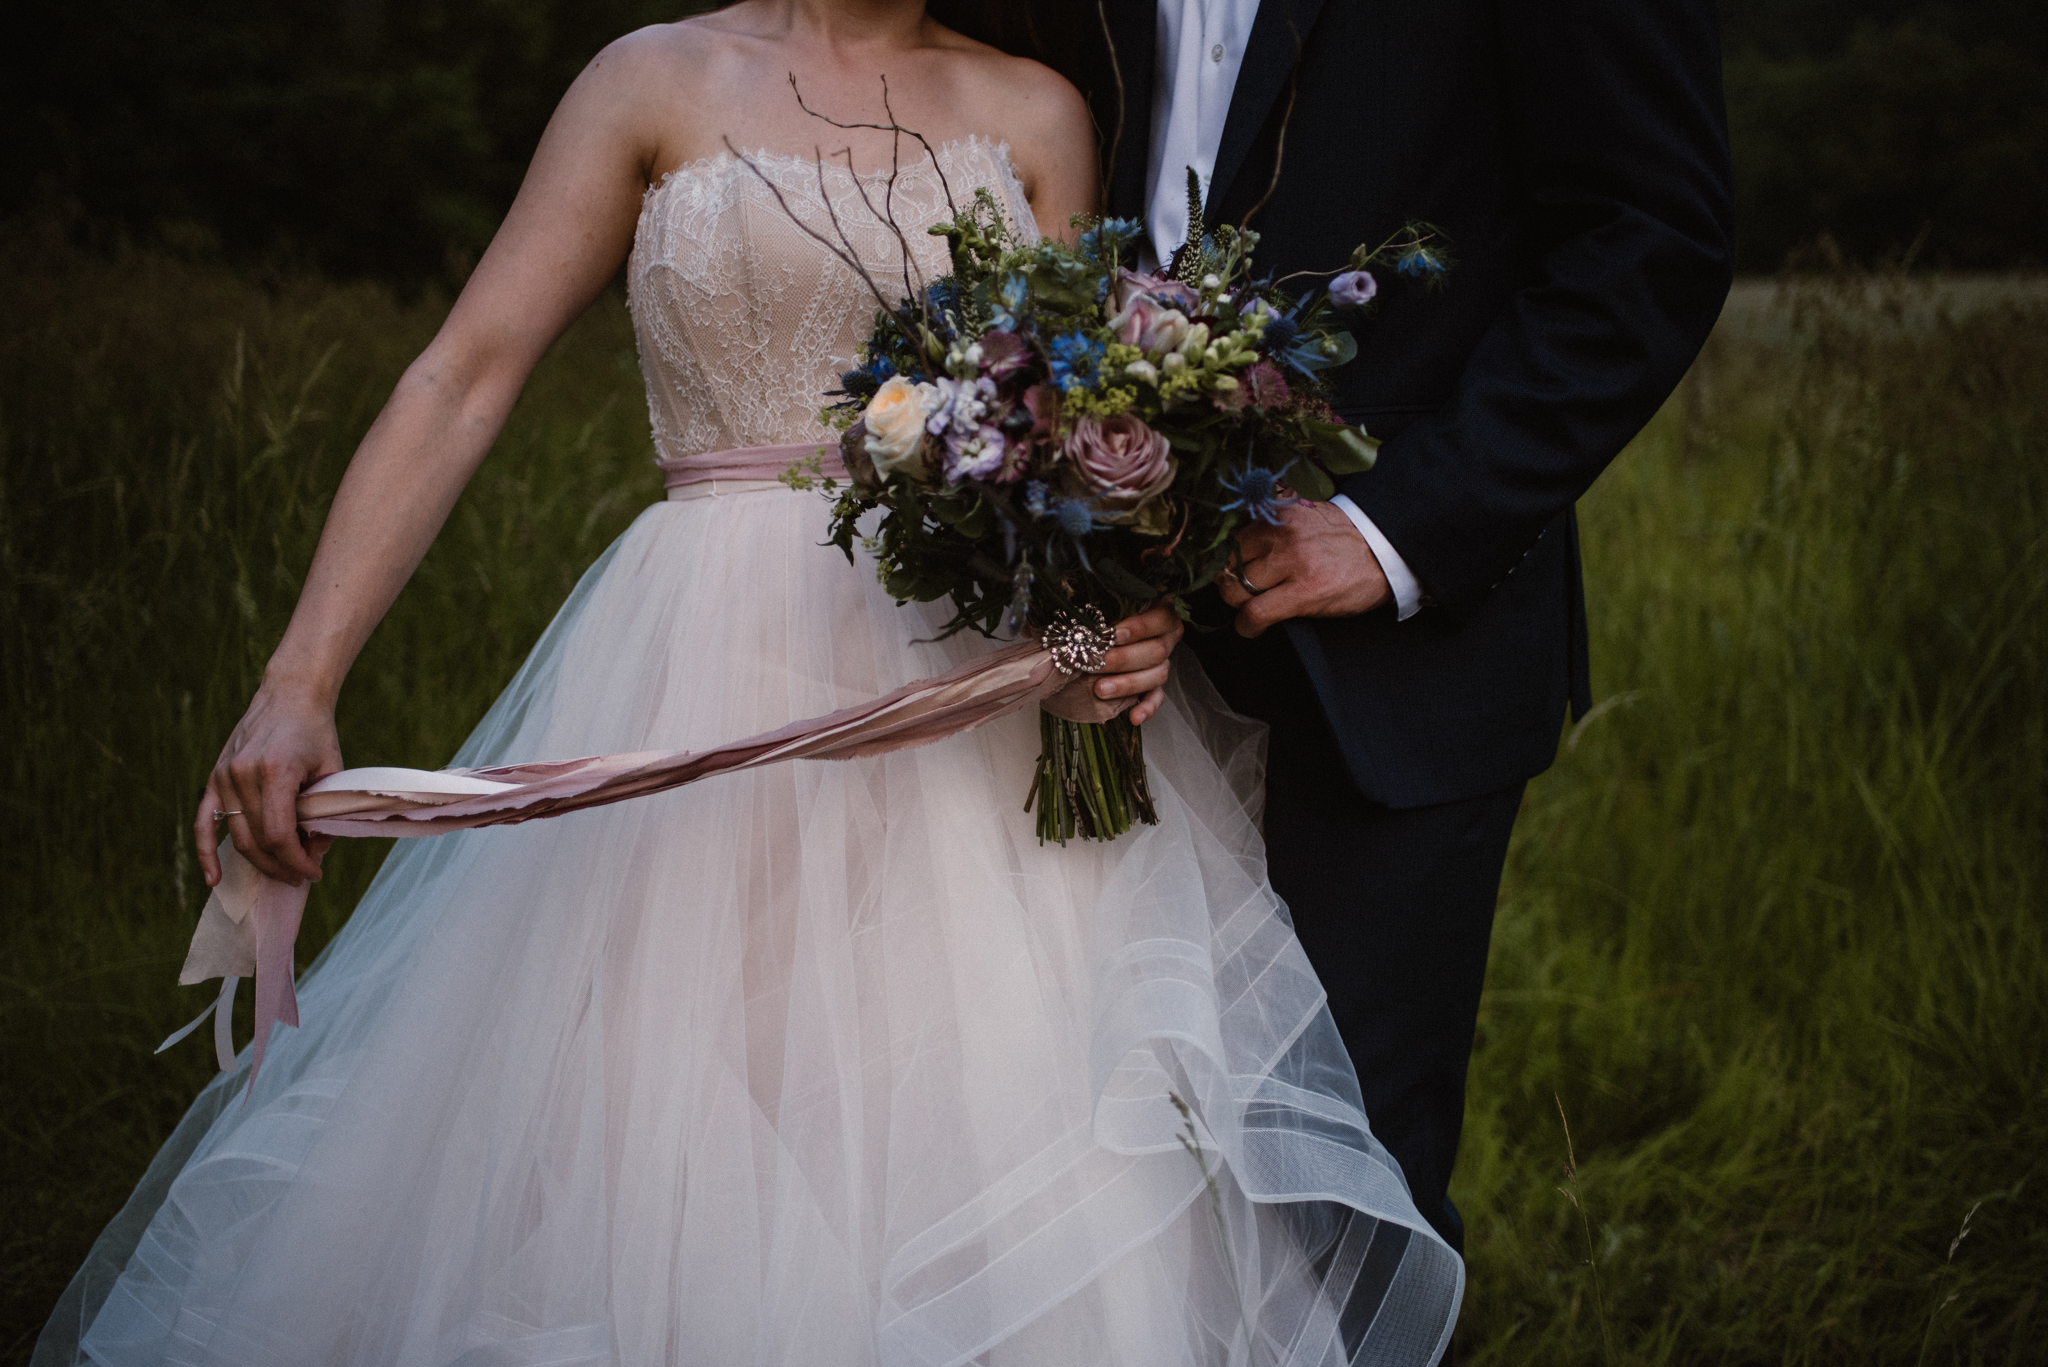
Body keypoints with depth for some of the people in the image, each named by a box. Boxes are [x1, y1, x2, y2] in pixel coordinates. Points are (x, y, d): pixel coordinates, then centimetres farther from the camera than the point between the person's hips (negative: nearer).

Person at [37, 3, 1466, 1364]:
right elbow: (461, 382, -3)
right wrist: (300, 684, -13)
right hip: (713, 678, -2)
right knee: (672, 1165, 0)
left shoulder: (1034, 116, 11)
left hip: (982, 673, 2)